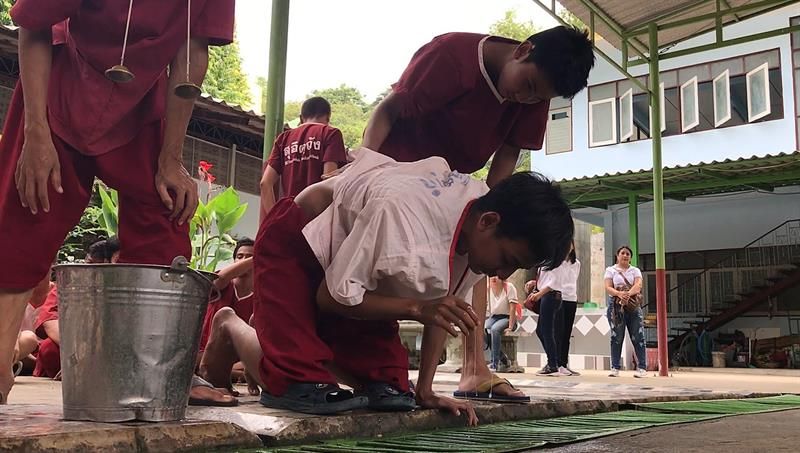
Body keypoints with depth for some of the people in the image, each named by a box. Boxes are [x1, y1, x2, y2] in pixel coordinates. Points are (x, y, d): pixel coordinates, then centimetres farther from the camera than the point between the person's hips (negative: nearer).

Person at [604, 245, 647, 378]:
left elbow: (638, 285, -6)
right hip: (616, 306, -1)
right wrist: (620, 294, -25)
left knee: (638, 337, -4)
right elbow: (608, 288, -5)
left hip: (633, 305, 1)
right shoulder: (610, 270, 9)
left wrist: (628, 294, -26)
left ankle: (642, 368, -1)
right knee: (616, 337, 0)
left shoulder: (635, 270, 12)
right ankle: (615, 368, 4)